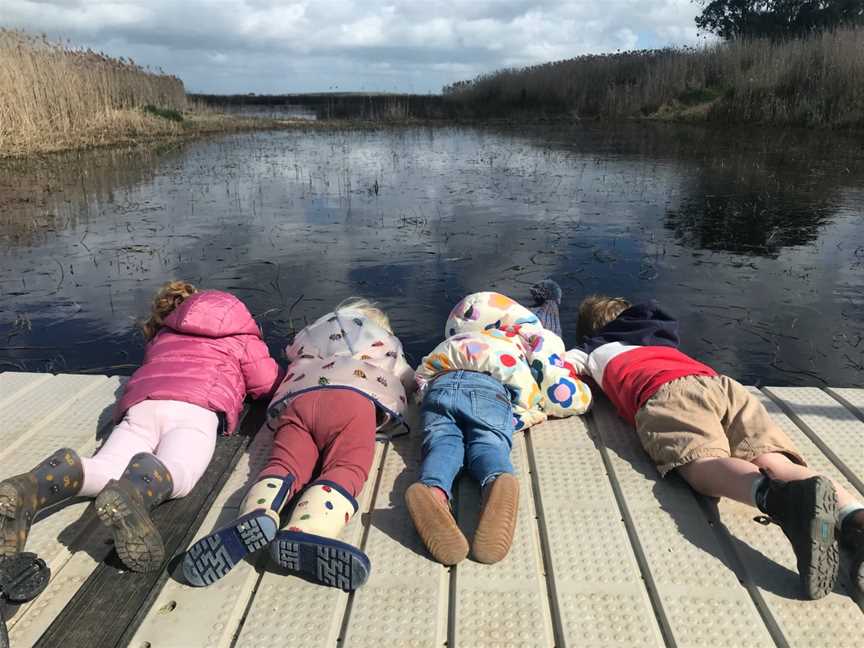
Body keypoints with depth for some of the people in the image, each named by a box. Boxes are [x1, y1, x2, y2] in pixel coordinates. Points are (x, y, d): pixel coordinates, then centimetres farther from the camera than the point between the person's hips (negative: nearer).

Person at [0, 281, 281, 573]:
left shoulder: (161, 336, 41)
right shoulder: (242, 337, 31)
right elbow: (269, 384, 26)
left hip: (141, 405, 4)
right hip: (195, 406, -4)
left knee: (106, 470, -16)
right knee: (175, 474, -30)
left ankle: (34, 486, -46)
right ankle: (136, 489, -64)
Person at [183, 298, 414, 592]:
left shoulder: (309, 333, 43)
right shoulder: (385, 340, 38)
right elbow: (408, 383, 47)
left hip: (295, 399, 3)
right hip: (354, 396, -3)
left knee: (285, 465, -15)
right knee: (345, 468, -23)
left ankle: (257, 517, -50)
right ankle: (305, 534, -54)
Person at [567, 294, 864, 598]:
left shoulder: (591, 351, 33)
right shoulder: (663, 341, 45)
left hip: (665, 393, -4)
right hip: (721, 383, 4)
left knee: (707, 467, -28)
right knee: (775, 464, -16)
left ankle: (784, 497, -58)